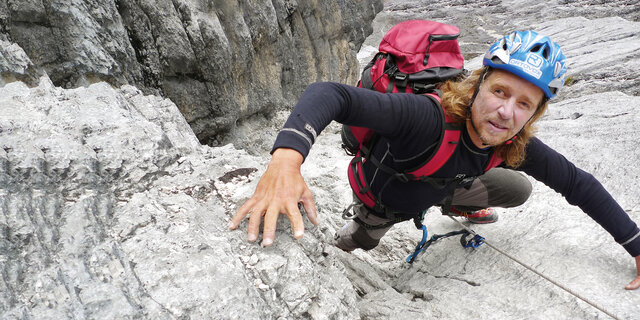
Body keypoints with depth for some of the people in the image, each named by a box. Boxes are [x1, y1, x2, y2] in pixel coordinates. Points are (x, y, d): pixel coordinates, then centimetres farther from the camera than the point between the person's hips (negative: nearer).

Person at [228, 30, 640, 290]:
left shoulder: (514, 145, -24)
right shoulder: (428, 116, -46)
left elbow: (579, 184, -9)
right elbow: (330, 93, -56)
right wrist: (286, 156, -74)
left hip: (438, 190, 5)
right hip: (382, 203, -4)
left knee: (518, 190, 8)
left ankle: (458, 207, 36)